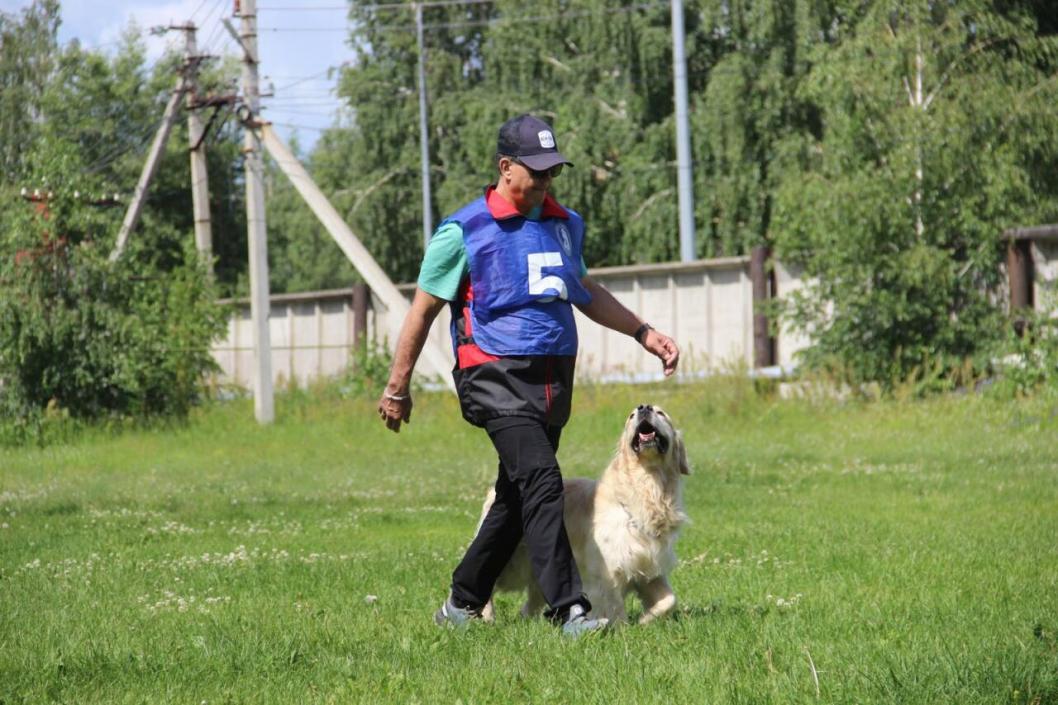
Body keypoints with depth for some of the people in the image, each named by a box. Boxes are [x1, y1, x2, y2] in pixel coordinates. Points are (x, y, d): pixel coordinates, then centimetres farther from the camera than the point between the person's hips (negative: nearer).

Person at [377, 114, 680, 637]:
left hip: (553, 379, 7)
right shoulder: (464, 231, -4)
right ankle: (569, 611, -26)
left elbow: (585, 294, 31)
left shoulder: (565, 224, 14)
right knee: (541, 481, -21)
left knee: (517, 497, 9)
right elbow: (423, 309, 2)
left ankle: (462, 603, 24)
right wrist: (398, 389, 5)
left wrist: (644, 333, 24)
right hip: (497, 378, -7)